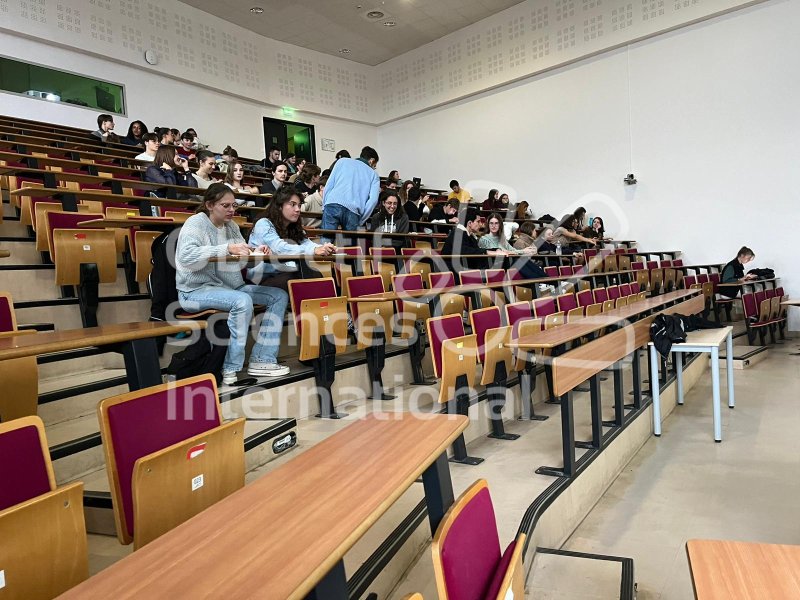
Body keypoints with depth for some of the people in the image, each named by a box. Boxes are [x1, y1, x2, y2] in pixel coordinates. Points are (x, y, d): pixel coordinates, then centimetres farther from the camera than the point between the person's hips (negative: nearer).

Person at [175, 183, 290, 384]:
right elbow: (186, 257, -25)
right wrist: (226, 249, -32)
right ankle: (230, 369, -24)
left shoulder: (231, 226, 13)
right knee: (243, 301, -35)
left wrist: (255, 252, -9)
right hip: (197, 290, -8)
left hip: (230, 287, 8)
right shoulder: (196, 223, -8)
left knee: (279, 296, -3)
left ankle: (261, 360, -7)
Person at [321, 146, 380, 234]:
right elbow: (373, 199, 5)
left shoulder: (342, 161, 24)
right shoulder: (373, 174, 21)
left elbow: (329, 185, 14)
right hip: (352, 211, 0)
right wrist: (360, 222, 6)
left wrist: (324, 205, 17)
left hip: (333, 205, 0)